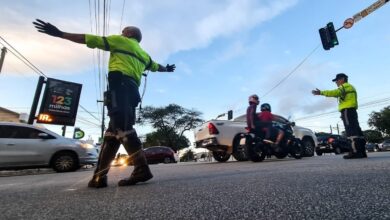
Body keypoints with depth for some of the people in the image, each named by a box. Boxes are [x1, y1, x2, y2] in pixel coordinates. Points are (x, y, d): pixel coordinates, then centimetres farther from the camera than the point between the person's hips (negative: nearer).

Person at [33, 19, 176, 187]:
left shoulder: (120, 40, 18)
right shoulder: (143, 54, 33)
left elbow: (88, 39, 13)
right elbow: (156, 66, 50)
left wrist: (59, 33, 18)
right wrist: (167, 68, 71)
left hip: (120, 84, -7)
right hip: (133, 90, 7)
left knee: (122, 127, -19)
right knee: (113, 132, 4)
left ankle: (142, 169, -27)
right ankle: (99, 176, 5)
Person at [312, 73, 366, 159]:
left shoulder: (345, 86, -1)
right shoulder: (350, 87, 31)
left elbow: (335, 92, -19)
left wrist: (321, 92, -24)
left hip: (347, 110, -10)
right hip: (352, 110, 10)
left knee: (351, 131, -15)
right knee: (356, 130, 6)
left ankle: (356, 151, -20)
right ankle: (361, 151, 6)